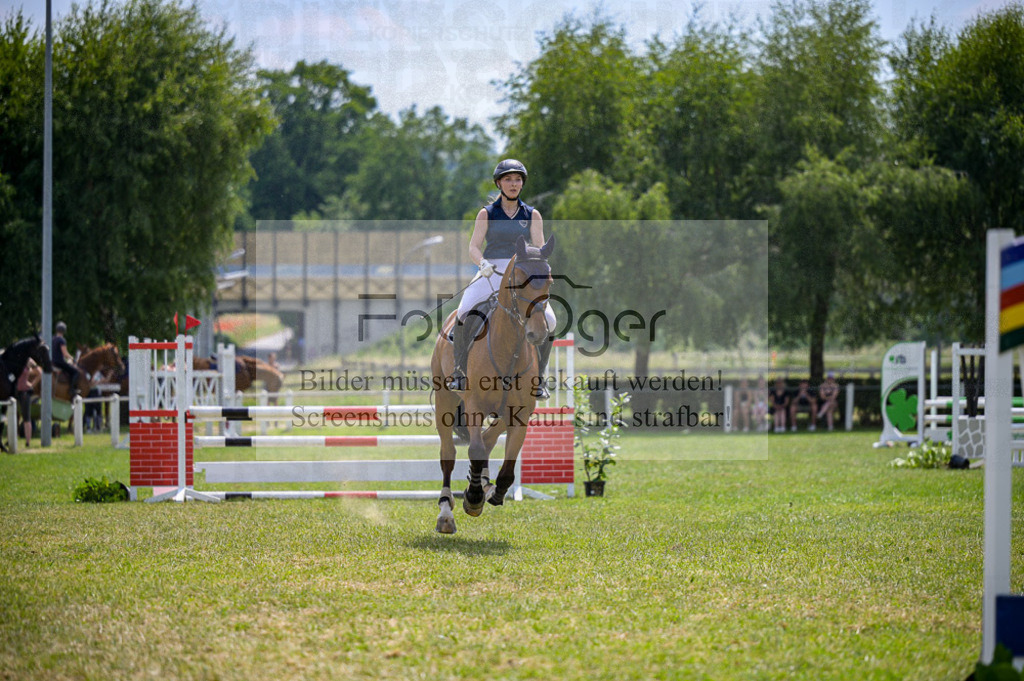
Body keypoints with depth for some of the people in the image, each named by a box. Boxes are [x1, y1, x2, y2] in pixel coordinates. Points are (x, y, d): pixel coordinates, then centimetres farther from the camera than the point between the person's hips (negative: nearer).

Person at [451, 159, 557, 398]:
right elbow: (473, 247, 0)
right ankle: (460, 370, -10)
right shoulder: (487, 213, 7)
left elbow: (539, 248, 3)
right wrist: (482, 263, -21)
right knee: (466, 312, -27)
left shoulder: (532, 215, 10)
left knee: (547, 320, -21)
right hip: (491, 274, -1)